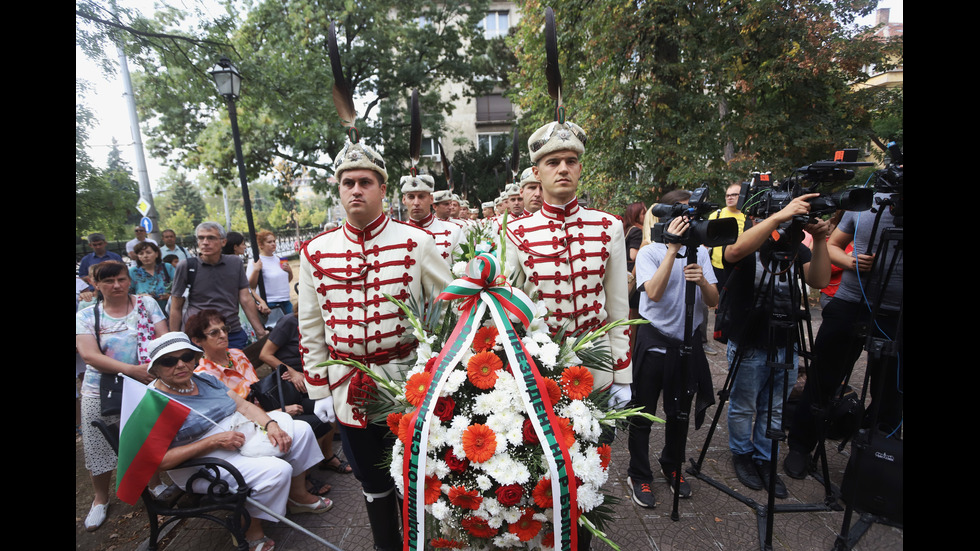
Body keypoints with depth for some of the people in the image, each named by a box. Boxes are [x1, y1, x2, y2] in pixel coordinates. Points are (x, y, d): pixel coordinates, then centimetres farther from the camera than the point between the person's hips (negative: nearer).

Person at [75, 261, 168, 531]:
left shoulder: (147, 304, 0)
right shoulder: (85, 316, 0)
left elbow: (164, 337, -5)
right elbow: (89, 355, -11)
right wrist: (131, 370, -24)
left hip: (146, 386, 0)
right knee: (99, 446, 9)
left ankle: (154, 483, 35)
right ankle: (101, 499, 34)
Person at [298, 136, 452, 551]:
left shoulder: (416, 242, -8)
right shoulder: (315, 252, 0)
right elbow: (311, 329, 5)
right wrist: (319, 390, 5)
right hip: (349, 391, 3)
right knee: (372, 483, 21)